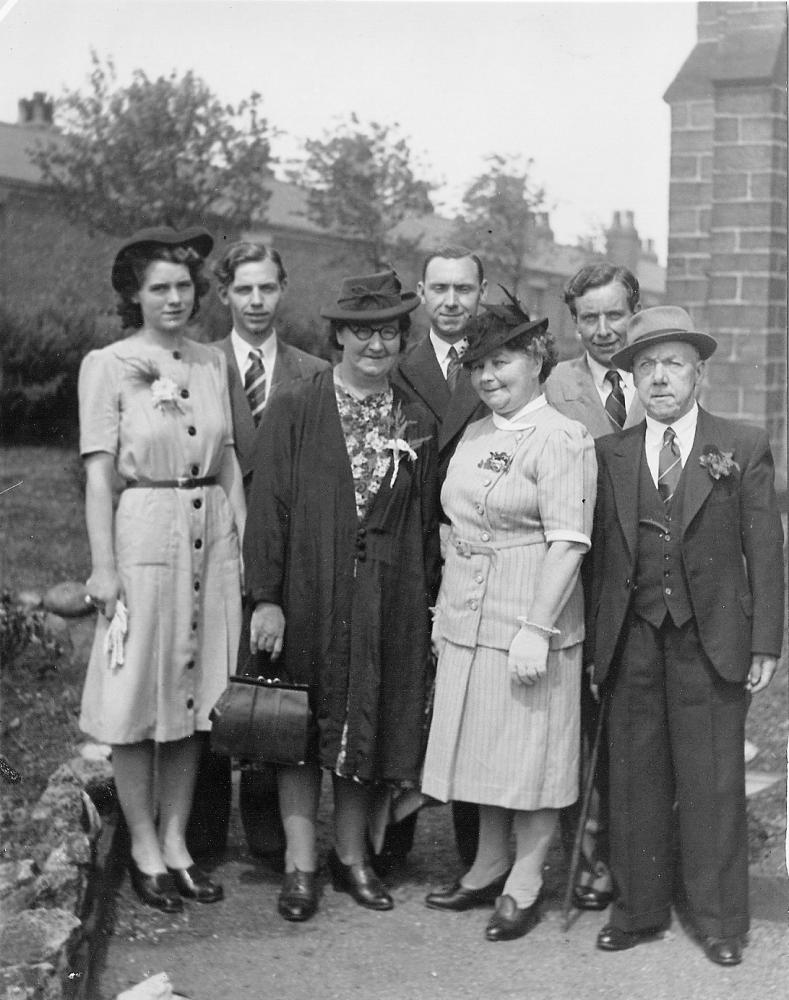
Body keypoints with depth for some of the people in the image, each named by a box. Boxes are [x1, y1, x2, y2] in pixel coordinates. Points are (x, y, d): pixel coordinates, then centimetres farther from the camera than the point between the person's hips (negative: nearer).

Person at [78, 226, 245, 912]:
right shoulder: (107, 366, -3)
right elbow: (99, 473, -6)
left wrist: (244, 541, 6)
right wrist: (103, 566, -11)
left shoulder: (212, 363, 10)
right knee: (138, 697, 2)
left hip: (213, 537, 4)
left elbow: (229, 462, 12)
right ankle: (144, 848, 15)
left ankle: (176, 840, 20)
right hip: (144, 534, -4)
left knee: (192, 694, 9)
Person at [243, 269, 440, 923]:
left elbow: (428, 522, 9)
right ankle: (301, 864, 14)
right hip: (308, 594, -2)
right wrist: (266, 598, -12)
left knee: (371, 725, 9)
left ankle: (352, 855, 24)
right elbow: (268, 506, -6)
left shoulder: (420, 425, 8)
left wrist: (429, 602, 3)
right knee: (302, 725, 4)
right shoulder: (293, 411, -2)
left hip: (390, 601, 3)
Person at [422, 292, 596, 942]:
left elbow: (568, 541, -18)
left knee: (531, 751, 3)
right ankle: (488, 869, 29)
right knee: (483, 746, 15)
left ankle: (525, 885, 15)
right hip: (468, 619, 8)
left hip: (530, 620, -7)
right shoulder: (475, 435, 12)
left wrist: (536, 629, -23)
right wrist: (445, 612, 14)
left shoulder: (561, 439, -12)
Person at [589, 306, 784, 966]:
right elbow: (600, 555, 7)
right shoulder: (610, 455, 8)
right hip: (633, 640, 2)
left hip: (712, 641, -2)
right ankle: (640, 908, 21)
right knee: (636, 778, 8)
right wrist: (596, 646, 5)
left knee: (713, 781, 4)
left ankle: (719, 919, 16)